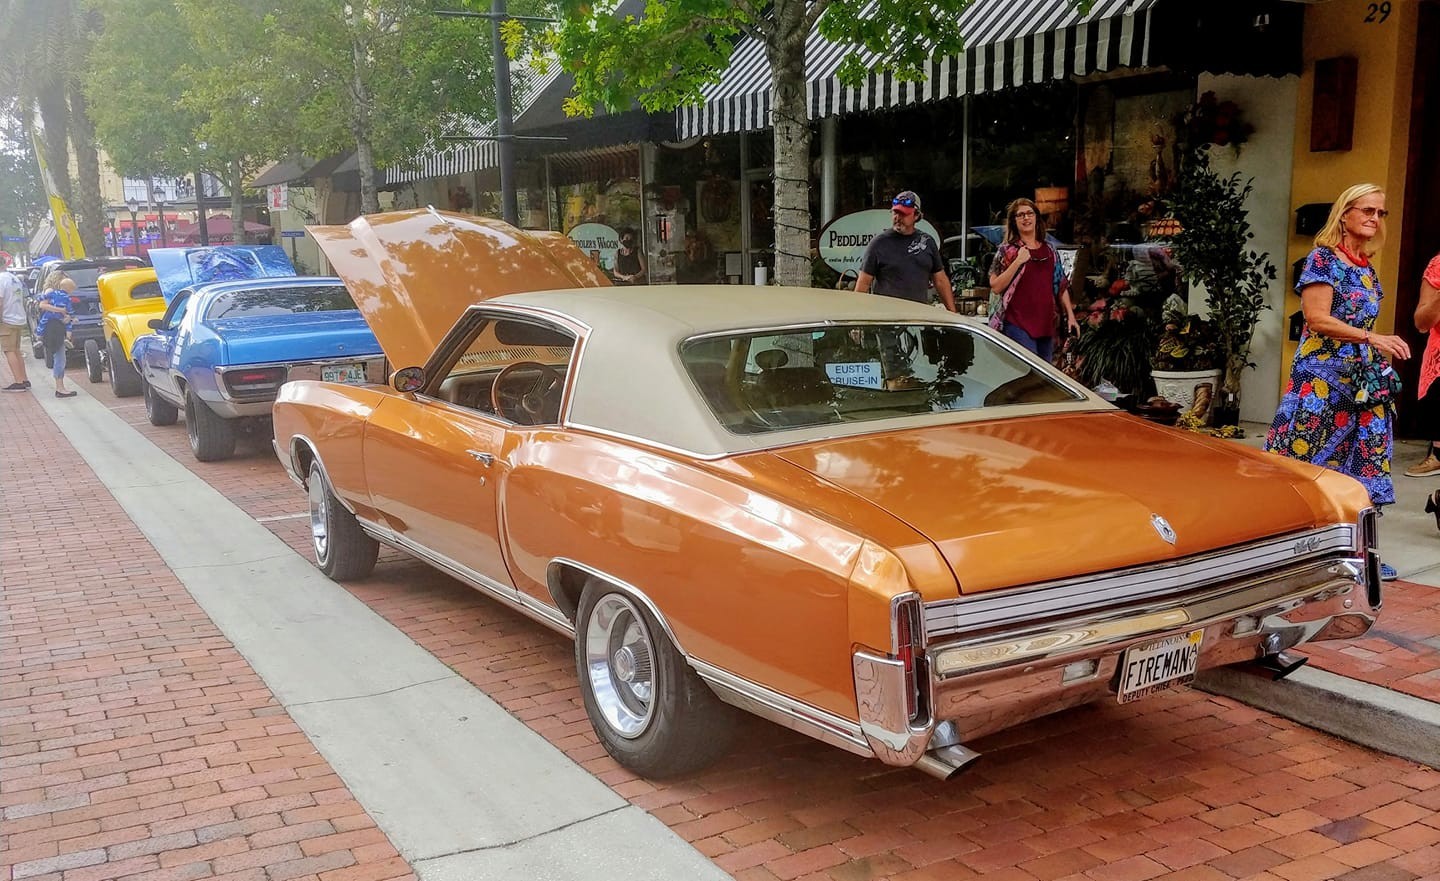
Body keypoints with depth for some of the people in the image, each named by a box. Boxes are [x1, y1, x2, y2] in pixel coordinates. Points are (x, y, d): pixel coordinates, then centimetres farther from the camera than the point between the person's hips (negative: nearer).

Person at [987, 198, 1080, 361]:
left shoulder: (1050, 250, 14)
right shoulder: (1007, 250, 1)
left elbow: (1061, 286, 18)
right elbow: (995, 287, -8)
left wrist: (1070, 316, 13)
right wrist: (1018, 262, -15)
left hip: (1046, 325, 6)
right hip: (1018, 325, -6)